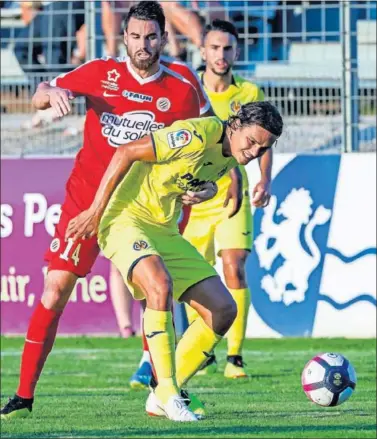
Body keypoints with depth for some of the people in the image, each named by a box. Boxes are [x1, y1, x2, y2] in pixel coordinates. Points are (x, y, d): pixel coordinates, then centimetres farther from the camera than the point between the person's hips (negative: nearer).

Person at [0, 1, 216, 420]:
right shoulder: (101, 73, -4)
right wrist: (52, 93, -17)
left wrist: (201, 187, -12)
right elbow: (40, 95, 6)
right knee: (55, 291, -7)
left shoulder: (182, 91, -3)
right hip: (86, 198, -1)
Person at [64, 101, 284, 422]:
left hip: (166, 231, 9)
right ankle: (166, 391, -28)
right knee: (161, 284, -36)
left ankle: (161, 397, 7)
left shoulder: (232, 154, 4)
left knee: (223, 309, -1)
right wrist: (95, 211, -19)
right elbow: (126, 153, -20)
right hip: (127, 218, -9)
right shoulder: (199, 135, -22)